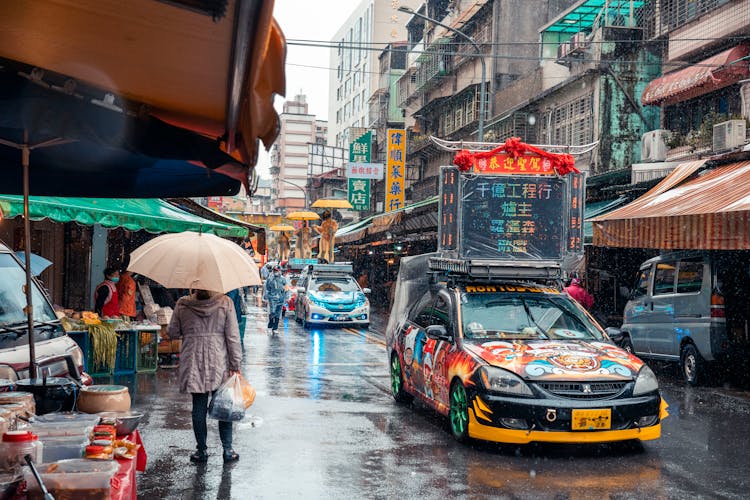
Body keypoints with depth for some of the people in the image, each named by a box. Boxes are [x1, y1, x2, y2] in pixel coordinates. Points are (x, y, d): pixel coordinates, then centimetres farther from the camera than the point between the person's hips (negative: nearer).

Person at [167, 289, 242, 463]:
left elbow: (172, 333, 3)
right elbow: (233, 336, -8)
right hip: (220, 365, 0)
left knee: (199, 407, 8)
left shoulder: (182, 305, -4)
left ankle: (202, 451, 14)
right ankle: (227, 450, 13)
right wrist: (235, 364, -2)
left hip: (193, 366, 1)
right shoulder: (225, 303, -7)